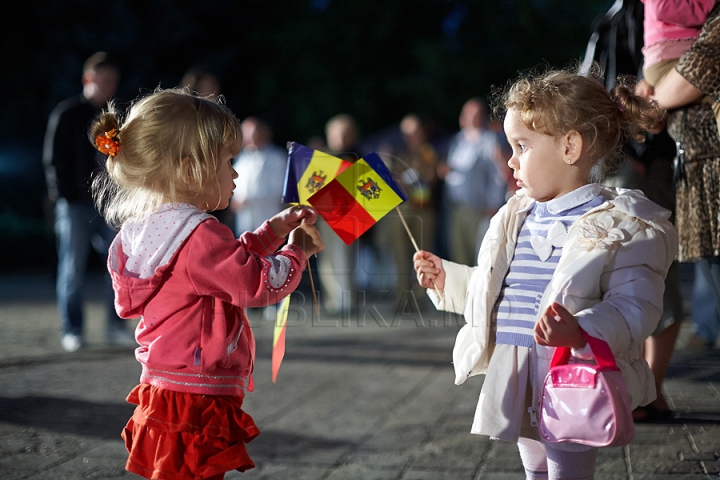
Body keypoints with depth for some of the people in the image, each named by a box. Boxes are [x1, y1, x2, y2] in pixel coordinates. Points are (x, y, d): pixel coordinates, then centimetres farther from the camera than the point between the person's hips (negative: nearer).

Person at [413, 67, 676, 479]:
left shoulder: (623, 227, -12)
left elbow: (634, 307, -21)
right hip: (517, 385, 8)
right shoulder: (517, 220, 13)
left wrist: (581, 332, -36)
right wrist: (447, 278, 18)